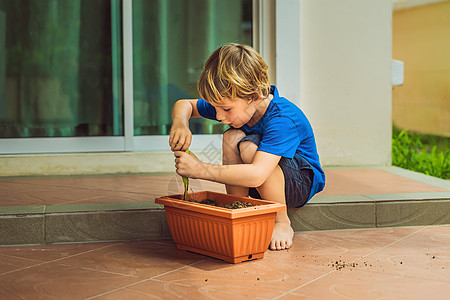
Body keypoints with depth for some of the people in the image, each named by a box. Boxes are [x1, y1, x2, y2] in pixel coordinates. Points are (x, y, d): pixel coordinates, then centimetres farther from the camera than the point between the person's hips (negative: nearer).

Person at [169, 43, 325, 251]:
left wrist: (201, 170, -45)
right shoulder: (230, 103, -11)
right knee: (231, 138, -23)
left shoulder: (282, 120, -35)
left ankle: (282, 224, -17)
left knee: (248, 147, -35)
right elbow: (185, 105, 2)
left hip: (301, 184, -6)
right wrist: (180, 124, -23)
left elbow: (257, 175, -48)